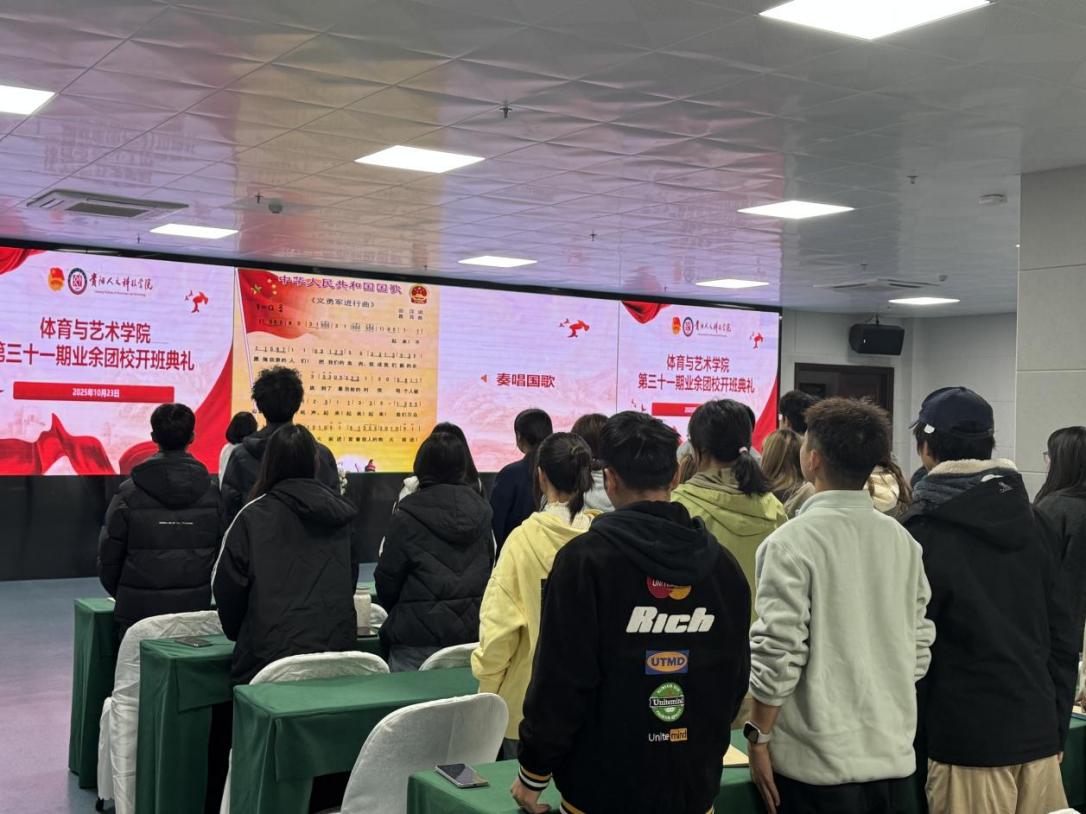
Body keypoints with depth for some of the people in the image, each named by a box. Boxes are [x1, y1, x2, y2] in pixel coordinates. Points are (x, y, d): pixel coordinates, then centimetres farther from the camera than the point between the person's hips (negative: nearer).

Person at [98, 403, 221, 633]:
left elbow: (109, 556, 0)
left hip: (139, 608, -1)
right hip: (195, 607, 2)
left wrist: (122, 595, 16)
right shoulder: (212, 492, -1)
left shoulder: (129, 493, -5)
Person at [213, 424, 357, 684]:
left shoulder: (254, 516, -6)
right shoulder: (341, 515, 6)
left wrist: (237, 633, 16)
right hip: (337, 647, 4)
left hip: (270, 654, -3)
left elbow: (228, 586, -1)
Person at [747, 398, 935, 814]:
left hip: (820, 765, -5)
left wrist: (758, 737, -5)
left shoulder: (792, 542, -15)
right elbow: (920, 646, 9)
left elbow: (778, 652, -16)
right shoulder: (903, 541, 3)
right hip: (895, 756, 5)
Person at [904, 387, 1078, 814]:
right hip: (1039, 733, 5)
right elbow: (1062, 632, 9)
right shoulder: (1032, 521, 7)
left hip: (968, 740, -5)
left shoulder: (921, 531, -9)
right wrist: (1056, 725, 16)